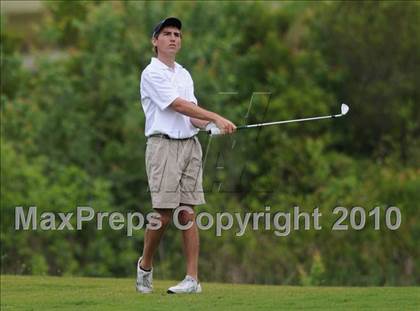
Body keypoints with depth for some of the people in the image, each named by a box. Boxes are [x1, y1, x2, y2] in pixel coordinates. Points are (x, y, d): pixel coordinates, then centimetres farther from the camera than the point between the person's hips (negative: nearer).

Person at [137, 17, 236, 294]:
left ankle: (193, 279, -4)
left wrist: (210, 126, -9)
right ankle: (145, 265, 14)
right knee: (164, 214, -9)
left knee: (188, 213, 0)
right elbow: (178, 105, -15)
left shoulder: (184, 75, 18)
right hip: (164, 145, -6)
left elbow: (191, 115, 13)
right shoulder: (152, 74, -5)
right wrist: (216, 117, -20)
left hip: (190, 144, 6)